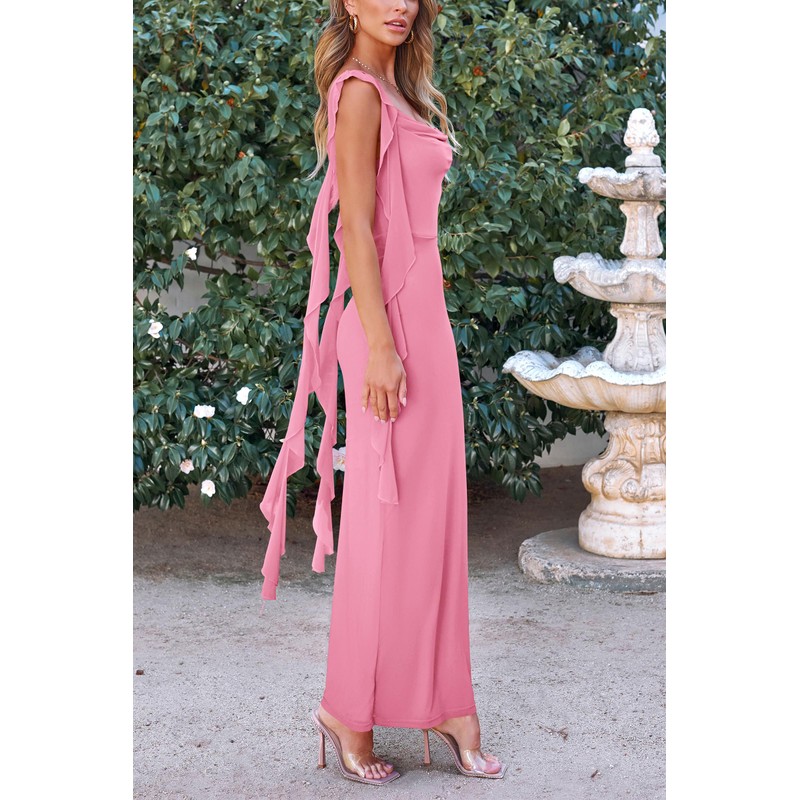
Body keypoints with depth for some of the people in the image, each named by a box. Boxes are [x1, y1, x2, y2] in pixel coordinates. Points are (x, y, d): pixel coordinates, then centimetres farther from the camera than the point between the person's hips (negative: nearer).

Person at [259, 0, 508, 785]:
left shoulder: (396, 91, 17)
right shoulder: (360, 92, -11)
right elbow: (357, 228, -16)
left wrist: (412, 335, 17)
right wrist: (381, 346, -20)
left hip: (422, 315, 9)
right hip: (390, 320, -9)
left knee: (433, 514, 11)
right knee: (385, 521, -2)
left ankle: (444, 703, 19)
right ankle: (351, 710, 11)